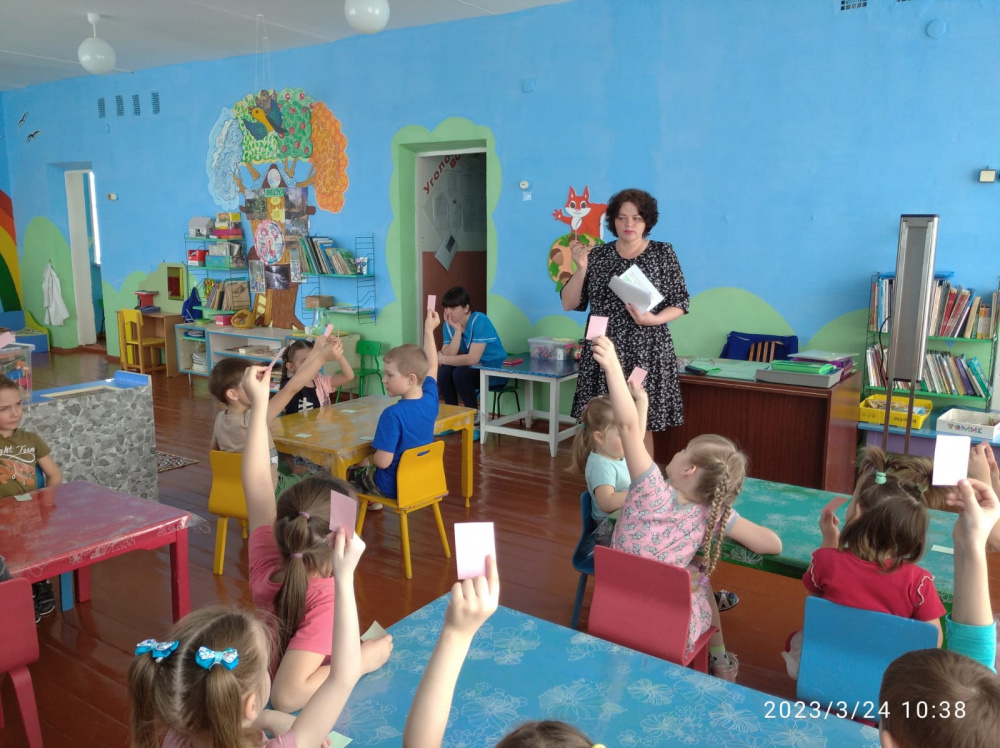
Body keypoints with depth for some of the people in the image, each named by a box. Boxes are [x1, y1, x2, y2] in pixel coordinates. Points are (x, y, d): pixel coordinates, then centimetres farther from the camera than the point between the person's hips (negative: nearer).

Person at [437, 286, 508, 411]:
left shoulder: (479, 321, -22)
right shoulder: (449, 324, -3)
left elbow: (473, 359, -28)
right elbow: (449, 355, -15)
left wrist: (443, 359, -19)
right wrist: (457, 331, -24)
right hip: (474, 368, 6)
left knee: (460, 373, -28)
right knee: (443, 371, -18)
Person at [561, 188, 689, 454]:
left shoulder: (663, 253, 2)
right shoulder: (597, 255, 6)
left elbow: (680, 303, 3)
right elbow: (569, 304, 5)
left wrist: (654, 319, -15)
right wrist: (581, 268, -10)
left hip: (646, 354, -2)